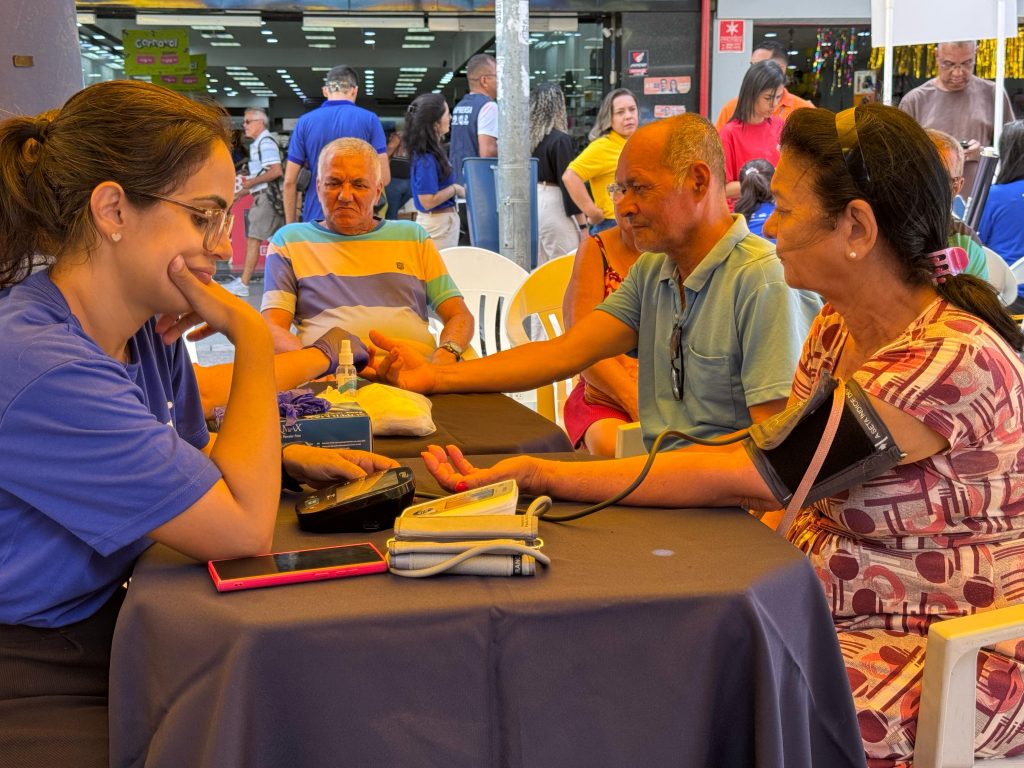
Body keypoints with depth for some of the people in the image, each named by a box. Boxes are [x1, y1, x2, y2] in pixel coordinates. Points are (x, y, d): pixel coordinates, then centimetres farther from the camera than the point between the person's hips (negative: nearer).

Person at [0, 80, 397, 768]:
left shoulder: (151, 325, 2)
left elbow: (191, 454, 21)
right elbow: (245, 529, -24)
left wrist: (292, 458, 1)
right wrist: (253, 338, -15)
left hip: (105, 630, 8)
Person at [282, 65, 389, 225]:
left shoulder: (305, 122, 2)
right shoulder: (369, 120, -2)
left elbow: (290, 181, 1)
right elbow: (383, 177, -5)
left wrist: (291, 224, 9)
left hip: (315, 217, 1)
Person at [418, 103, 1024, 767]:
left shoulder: (958, 358, -24)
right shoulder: (838, 328, 5)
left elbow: (745, 474, -24)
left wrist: (544, 475, -20)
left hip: (948, 651, -7)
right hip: (826, 600, 7)